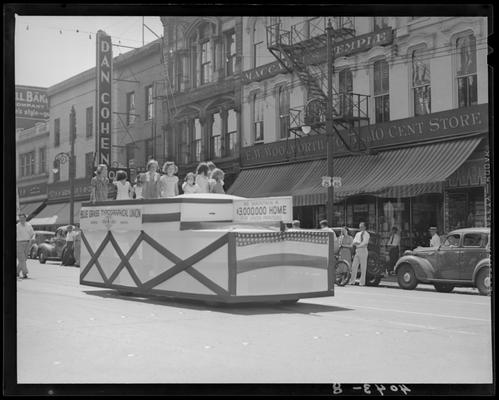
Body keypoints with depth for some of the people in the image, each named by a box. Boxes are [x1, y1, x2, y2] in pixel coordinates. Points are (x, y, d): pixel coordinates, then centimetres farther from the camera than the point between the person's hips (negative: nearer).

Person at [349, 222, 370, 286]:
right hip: (357, 251, 6)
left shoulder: (366, 234, -2)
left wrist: (358, 245, -11)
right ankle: (352, 281, 6)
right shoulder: (358, 234, 17)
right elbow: (353, 242, 10)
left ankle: (362, 282, -1)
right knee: (354, 266, 2)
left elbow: (365, 243, -14)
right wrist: (356, 243, -10)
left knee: (363, 267, -3)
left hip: (363, 250, -6)